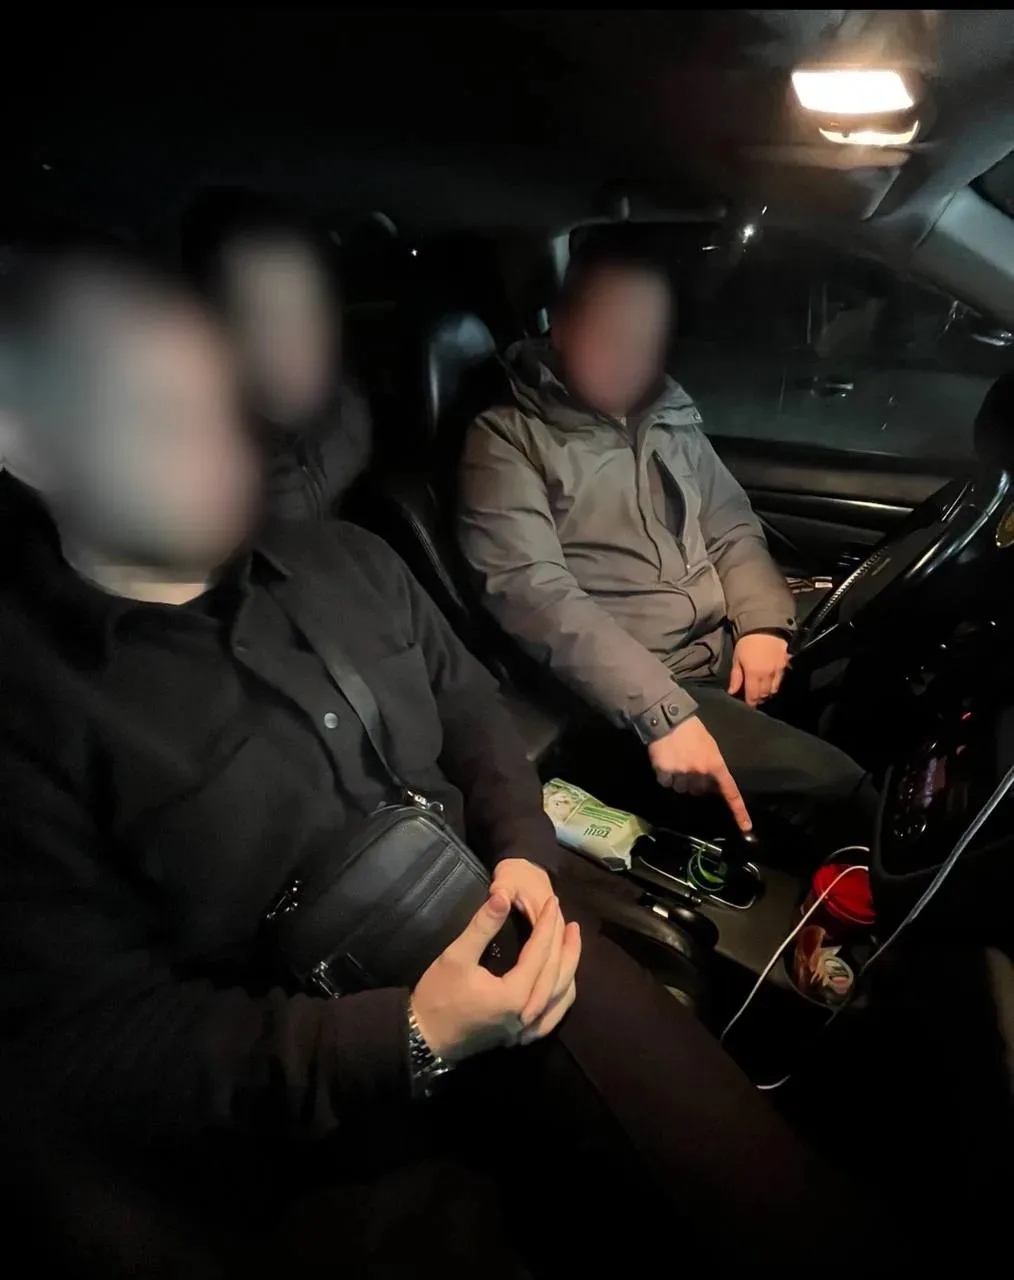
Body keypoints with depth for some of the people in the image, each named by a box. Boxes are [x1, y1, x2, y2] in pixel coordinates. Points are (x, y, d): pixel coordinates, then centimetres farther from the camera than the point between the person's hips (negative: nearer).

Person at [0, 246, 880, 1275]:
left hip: (497, 949, 4)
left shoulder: (345, 561, 5)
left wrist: (522, 848, -4)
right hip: (304, 1105, -2)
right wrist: (409, 1040, -22)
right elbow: (91, 1045, -14)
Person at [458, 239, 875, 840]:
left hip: (725, 651, 7)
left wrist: (764, 622, -5)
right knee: (830, 782, -21)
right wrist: (659, 709, -28)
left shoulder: (672, 419, 13)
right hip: (618, 696, -7)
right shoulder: (507, 438, -8)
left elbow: (731, 527, 16)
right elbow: (529, 591, -21)